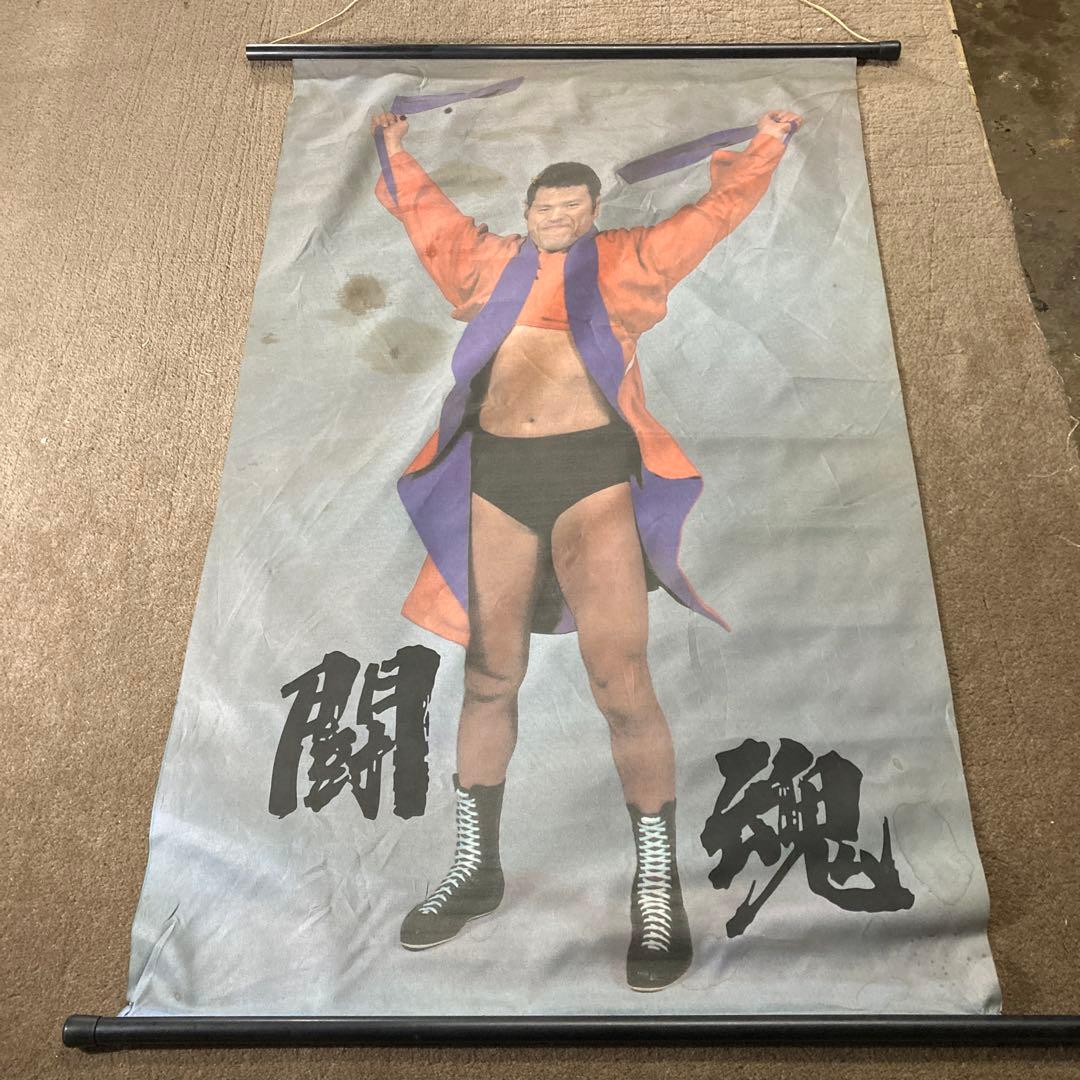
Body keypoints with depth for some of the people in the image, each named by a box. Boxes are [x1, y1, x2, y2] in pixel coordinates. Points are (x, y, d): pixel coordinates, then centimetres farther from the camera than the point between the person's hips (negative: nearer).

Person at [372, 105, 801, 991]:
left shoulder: (625, 263, 14)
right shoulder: (486, 263, 22)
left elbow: (714, 211, 20)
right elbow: (428, 213, 37)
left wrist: (767, 143, 21)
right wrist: (396, 151, 47)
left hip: (593, 472, -3)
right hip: (494, 476, 4)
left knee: (622, 685, -11)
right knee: (489, 678, 7)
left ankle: (657, 886, 6)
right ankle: (477, 868, 23)